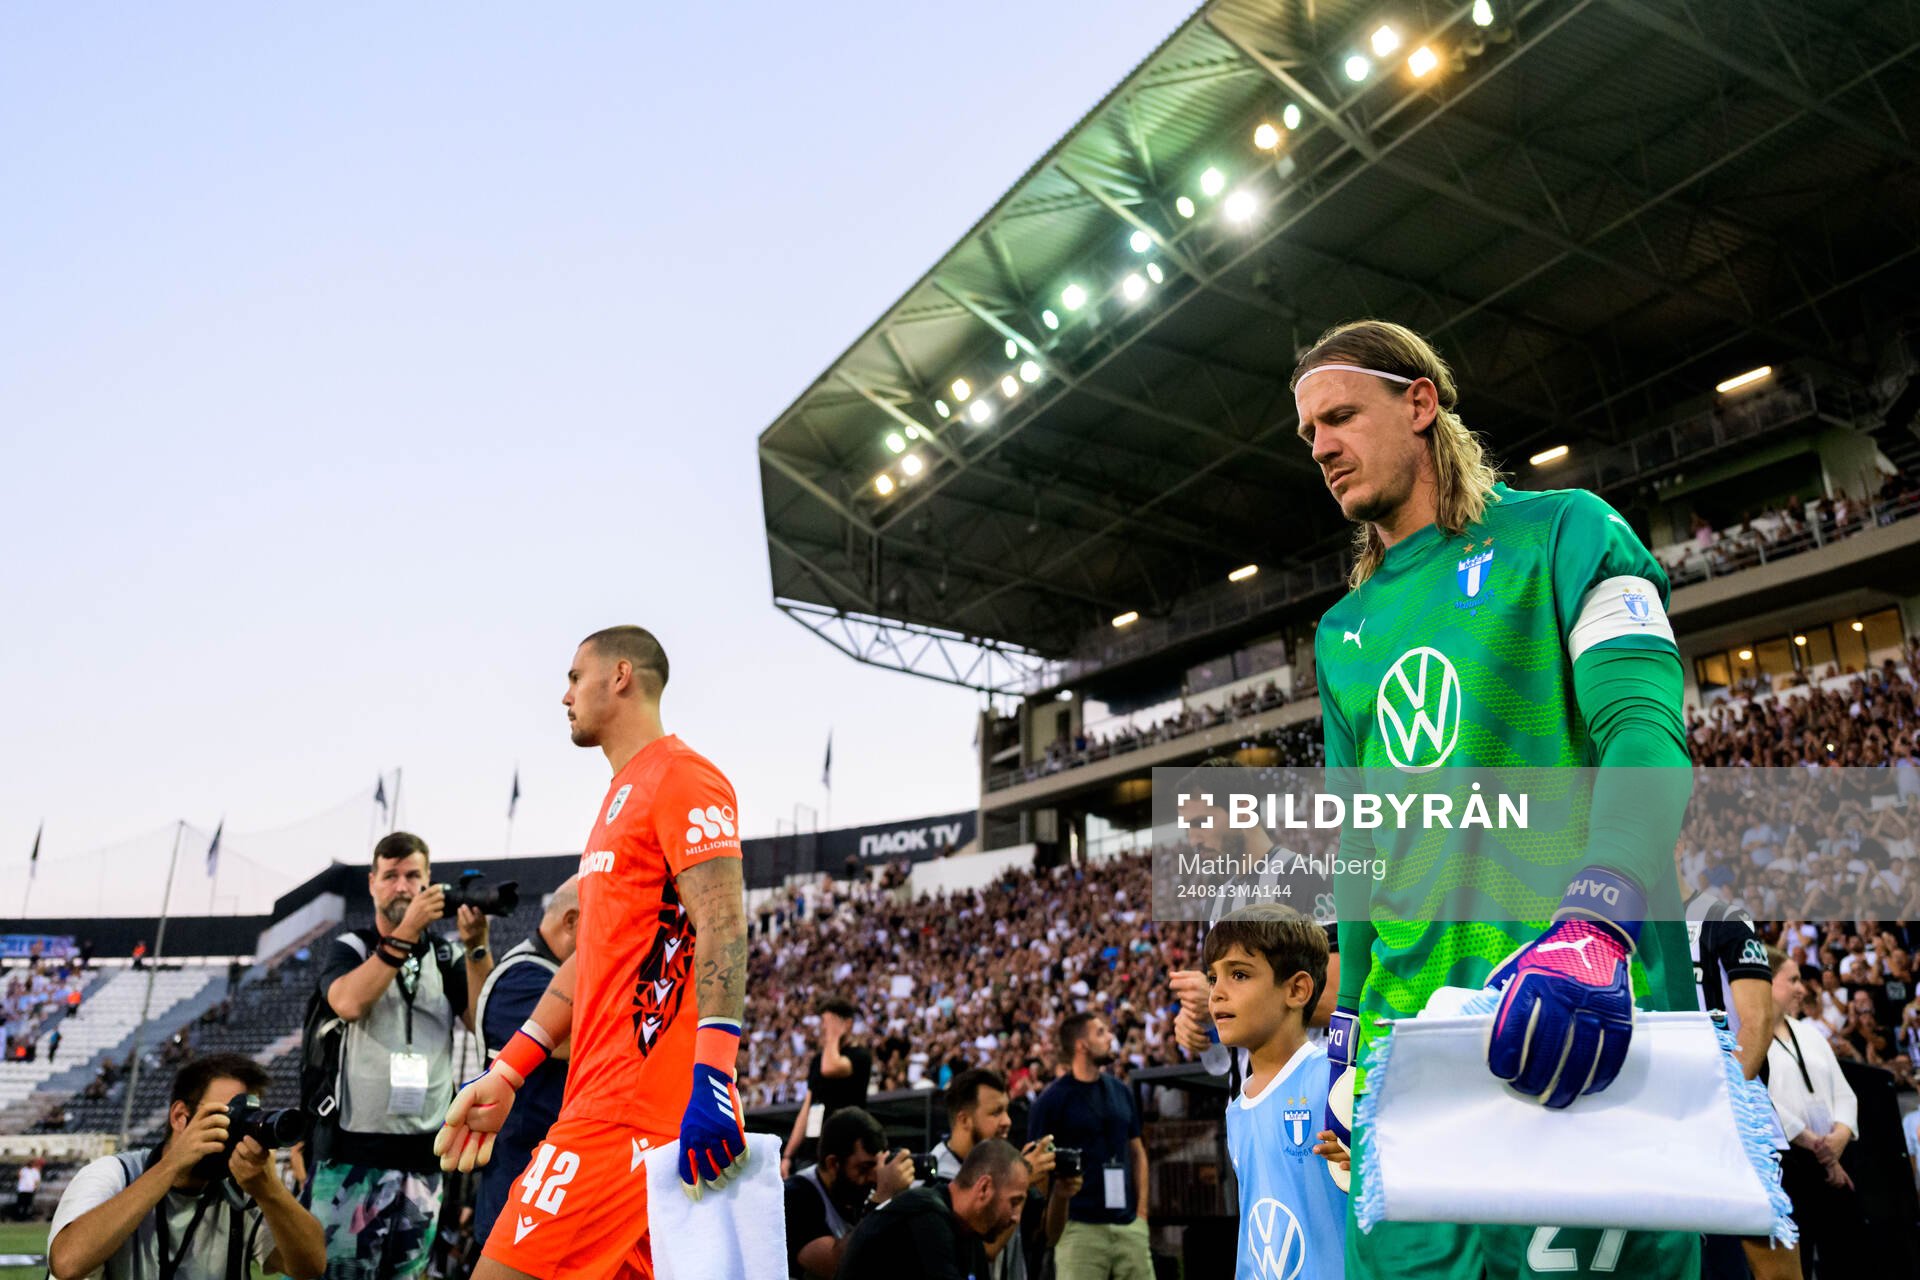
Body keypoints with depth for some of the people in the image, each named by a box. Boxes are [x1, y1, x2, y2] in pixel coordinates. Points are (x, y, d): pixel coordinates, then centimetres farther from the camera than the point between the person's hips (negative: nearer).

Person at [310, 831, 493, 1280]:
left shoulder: (448, 956, 9)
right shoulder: (350, 948, 5)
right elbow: (349, 1003, -16)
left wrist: (476, 948, -16)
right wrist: (407, 932, -19)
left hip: (423, 1157, 2)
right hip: (353, 1149, -2)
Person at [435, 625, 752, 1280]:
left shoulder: (680, 774, -7)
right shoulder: (623, 796, 24)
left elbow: (721, 927, -18)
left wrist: (712, 1074, -27)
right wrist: (504, 1076, 20)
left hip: (634, 1102, -9)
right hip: (610, 1092, 9)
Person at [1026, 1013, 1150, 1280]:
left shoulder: (1122, 1092, 11)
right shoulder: (1052, 1099, -5)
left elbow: (1137, 1152, 17)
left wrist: (1141, 1212, 9)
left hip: (1129, 1225, 5)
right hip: (1081, 1226, -5)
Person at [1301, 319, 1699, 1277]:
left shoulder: (1560, 532, 3)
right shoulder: (1343, 632, 19)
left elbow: (1646, 731, -11)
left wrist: (1593, 924, -28)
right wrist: (1347, 1028, 14)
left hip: (1575, 1015, -5)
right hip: (1406, 1021, 5)